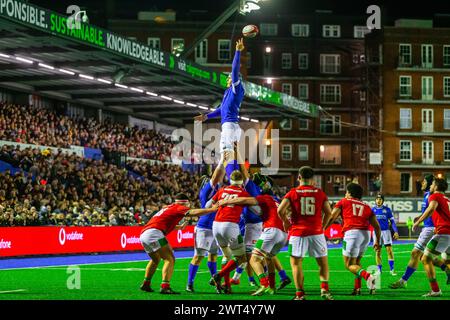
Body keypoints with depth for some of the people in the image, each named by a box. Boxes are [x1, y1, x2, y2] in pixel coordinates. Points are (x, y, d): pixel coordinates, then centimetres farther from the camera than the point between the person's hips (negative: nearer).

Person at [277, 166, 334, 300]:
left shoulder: (293, 193, -1)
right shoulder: (320, 193, 4)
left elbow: (280, 210, -9)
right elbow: (328, 212, 4)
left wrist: (286, 222, 8)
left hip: (298, 232, -1)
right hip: (316, 232, 1)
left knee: (296, 263, 5)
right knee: (323, 262, 14)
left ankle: (300, 293, -1)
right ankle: (324, 288, -1)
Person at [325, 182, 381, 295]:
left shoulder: (343, 202, 15)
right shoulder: (366, 207, 24)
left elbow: (331, 218, 6)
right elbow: (377, 226, 21)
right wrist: (377, 241, 29)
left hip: (352, 233, -5)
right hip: (366, 234, 5)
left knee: (349, 264, -1)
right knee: (357, 261, 22)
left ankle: (368, 276, -27)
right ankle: (357, 288, 12)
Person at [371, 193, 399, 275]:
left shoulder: (387, 209, 2)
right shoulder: (373, 210, 5)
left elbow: (392, 221, 4)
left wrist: (396, 231, -2)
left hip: (386, 231, -1)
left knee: (389, 249, -9)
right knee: (378, 252, 2)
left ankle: (392, 269, -5)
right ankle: (379, 270, 11)